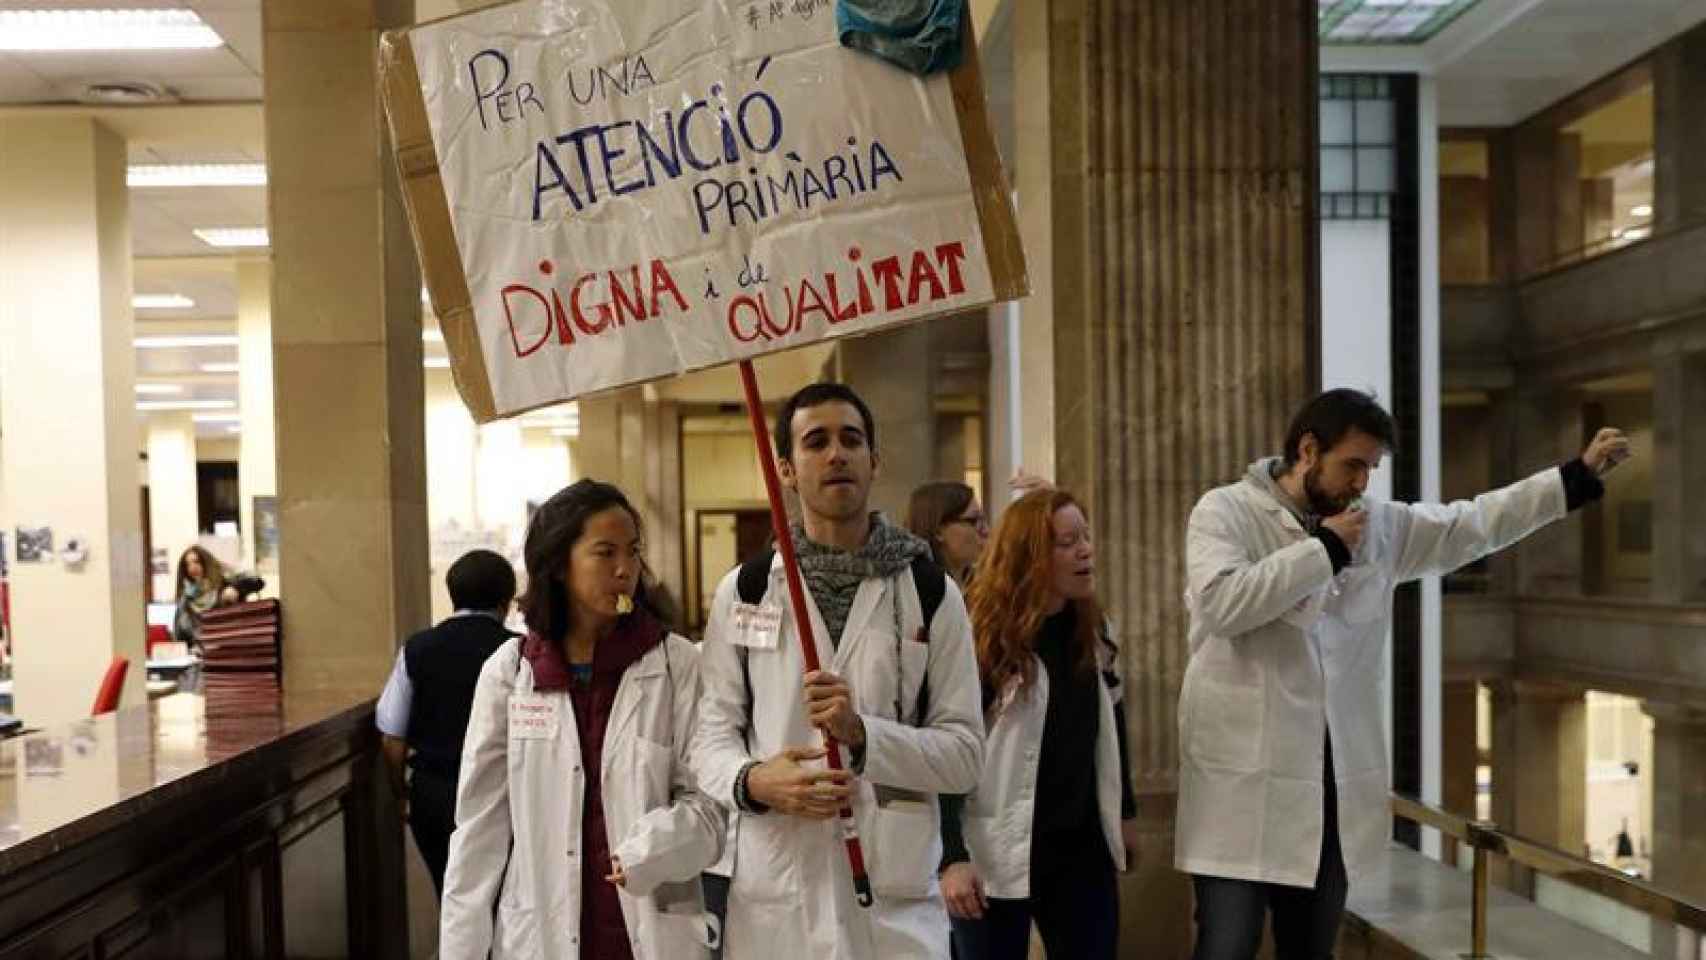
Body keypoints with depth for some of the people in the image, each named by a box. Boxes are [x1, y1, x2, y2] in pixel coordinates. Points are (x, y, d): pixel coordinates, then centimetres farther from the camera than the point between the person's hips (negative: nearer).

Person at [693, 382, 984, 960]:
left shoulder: (931, 591, 1)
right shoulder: (743, 590, 4)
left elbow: (965, 753, -1)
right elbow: (713, 737, 6)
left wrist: (863, 734, -16)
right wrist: (753, 781, -15)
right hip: (772, 894, 1)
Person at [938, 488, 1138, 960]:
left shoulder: (1095, 633, 6)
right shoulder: (979, 639, -14)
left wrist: (1125, 812, 21)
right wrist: (952, 857, -18)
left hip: (1082, 850, 6)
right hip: (996, 858, -5)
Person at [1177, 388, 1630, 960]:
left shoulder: (1380, 525, 11)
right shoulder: (1224, 512, -6)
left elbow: (1473, 523, 16)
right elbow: (1221, 601, -22)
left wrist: (1579, 475, 11)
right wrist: (1323, 547, -14)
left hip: (1338, 784, 6)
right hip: (1245, 779, -6)